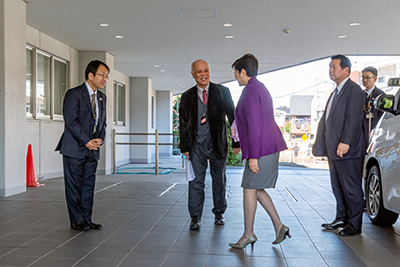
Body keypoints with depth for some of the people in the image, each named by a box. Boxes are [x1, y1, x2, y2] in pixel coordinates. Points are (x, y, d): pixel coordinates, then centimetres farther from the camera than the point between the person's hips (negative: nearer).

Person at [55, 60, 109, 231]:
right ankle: (77, 221, 10)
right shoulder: (74, 94, -9)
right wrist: (86, 141, -15)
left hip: (92, 149, 7)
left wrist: (100, 139, -1)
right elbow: (71, 121, -15)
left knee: (89, 185, 9)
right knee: (74, 186, 1)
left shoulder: (101, 97, 14)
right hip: (74, 148, -6)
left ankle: (87, 219, 17)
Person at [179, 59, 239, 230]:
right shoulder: (187, 97, 4)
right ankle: (195, 217, 10)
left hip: (218, 144, 0)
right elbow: (183, 123, 6)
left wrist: (236, 141, -3)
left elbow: (232, 116, 2)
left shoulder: (222, 92, 1)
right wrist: (185, 147, -1)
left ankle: (219, 213, 29)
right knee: (196, 181, 0)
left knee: (219, 180, 12)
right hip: (197, 145, 0)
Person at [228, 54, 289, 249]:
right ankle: (278, 226, 16)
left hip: (261, 149, -10)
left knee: (249, 189, 0)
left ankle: (248, 234, 10)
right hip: (271, 147, 10)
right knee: (256, 189, 15)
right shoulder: (261, 88, 18)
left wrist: (253, 156, -20)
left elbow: (254, 125, -20)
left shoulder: (250, 91, -13)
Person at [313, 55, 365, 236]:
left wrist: (345, 142, -24)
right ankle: (341, 219, 29)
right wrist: (321, 144, 15)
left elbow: (354, 120, -19)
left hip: (348, 151, -9)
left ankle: (354, 225, 11)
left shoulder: (354, 90, -11)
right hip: (334, 150, 9)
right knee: (338, 187, 17)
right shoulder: (335, 92, 19)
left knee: (351, 188, 0)